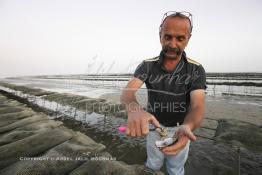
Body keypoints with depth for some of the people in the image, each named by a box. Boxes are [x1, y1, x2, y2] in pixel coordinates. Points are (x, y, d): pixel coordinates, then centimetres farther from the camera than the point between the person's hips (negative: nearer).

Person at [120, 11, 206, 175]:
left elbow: (198, 107, -26)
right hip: (154, 126, 1)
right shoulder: (147, 65, -15)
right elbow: (127, 92, -28)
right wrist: (135, 110, -52)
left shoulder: (196, 70, -16)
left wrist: (187, 128, -50)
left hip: (180, 129, 0)